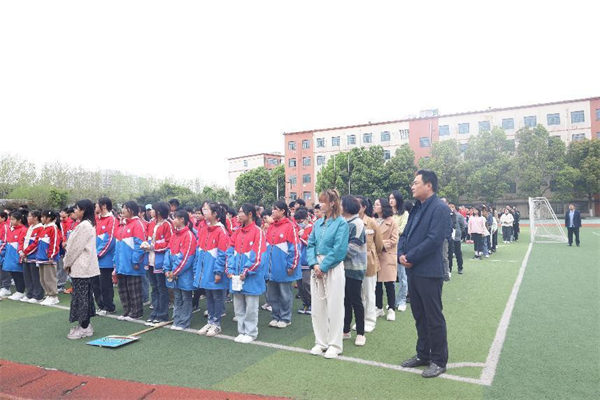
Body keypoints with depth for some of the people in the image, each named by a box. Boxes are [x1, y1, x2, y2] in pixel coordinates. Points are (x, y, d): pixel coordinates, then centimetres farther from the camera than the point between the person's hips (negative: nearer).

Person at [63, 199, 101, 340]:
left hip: (80, 266, -10)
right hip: (85, 266, 10)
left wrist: (67, 263, -4)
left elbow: (76, 247, -17)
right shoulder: (88, 224, 13)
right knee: (85, 295, 14)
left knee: (81, 296, -3)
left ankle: (84, 328, 5)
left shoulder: (83, 225, -18)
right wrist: (70, 263, 16)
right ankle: (84, 325, 23)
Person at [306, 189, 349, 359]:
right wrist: (314, 264, -8)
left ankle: (335, 344, 14)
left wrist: (323, 266, -14)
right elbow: (310, 245, 8)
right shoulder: (318, 223, 10)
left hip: (333, 268, -6)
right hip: (317, 268, 6)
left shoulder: (341, 223, -8)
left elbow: (339, 249, -14)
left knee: (334, 307, 1)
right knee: (317, 306, 10)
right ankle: (321, 342, 23)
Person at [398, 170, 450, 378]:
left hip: (429, 272, -8)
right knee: (419, 316, 17)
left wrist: (410, 257, -15)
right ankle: (423, 354, 31)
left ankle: (439, 361, 18)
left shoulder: (439, 208, -13)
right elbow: (405, 234, 15)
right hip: (413, 271, 9)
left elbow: (434, 239, -21)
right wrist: (401, 254, -3)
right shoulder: (416, 208, 15)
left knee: (434, 318, 3)